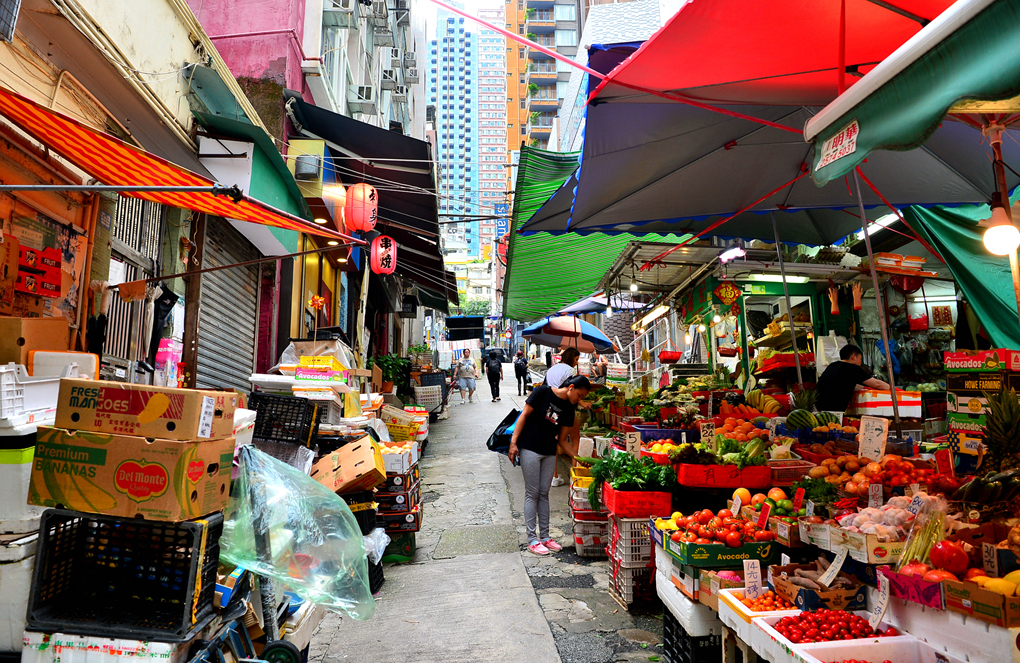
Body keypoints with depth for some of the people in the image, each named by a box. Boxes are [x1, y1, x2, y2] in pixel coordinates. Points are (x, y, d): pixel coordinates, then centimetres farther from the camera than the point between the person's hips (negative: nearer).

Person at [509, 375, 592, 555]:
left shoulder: (569, 408, 5)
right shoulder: (543, 392, -11)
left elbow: (562, 438, 10)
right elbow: (524, 415, -10)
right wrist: (513, 442, -14)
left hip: (549, 452, 6)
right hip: (530, 449, -6)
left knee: (544, 494, 11)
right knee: (532, 494, -1)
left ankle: (545, 537, 20)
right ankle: (532, 540, 7)